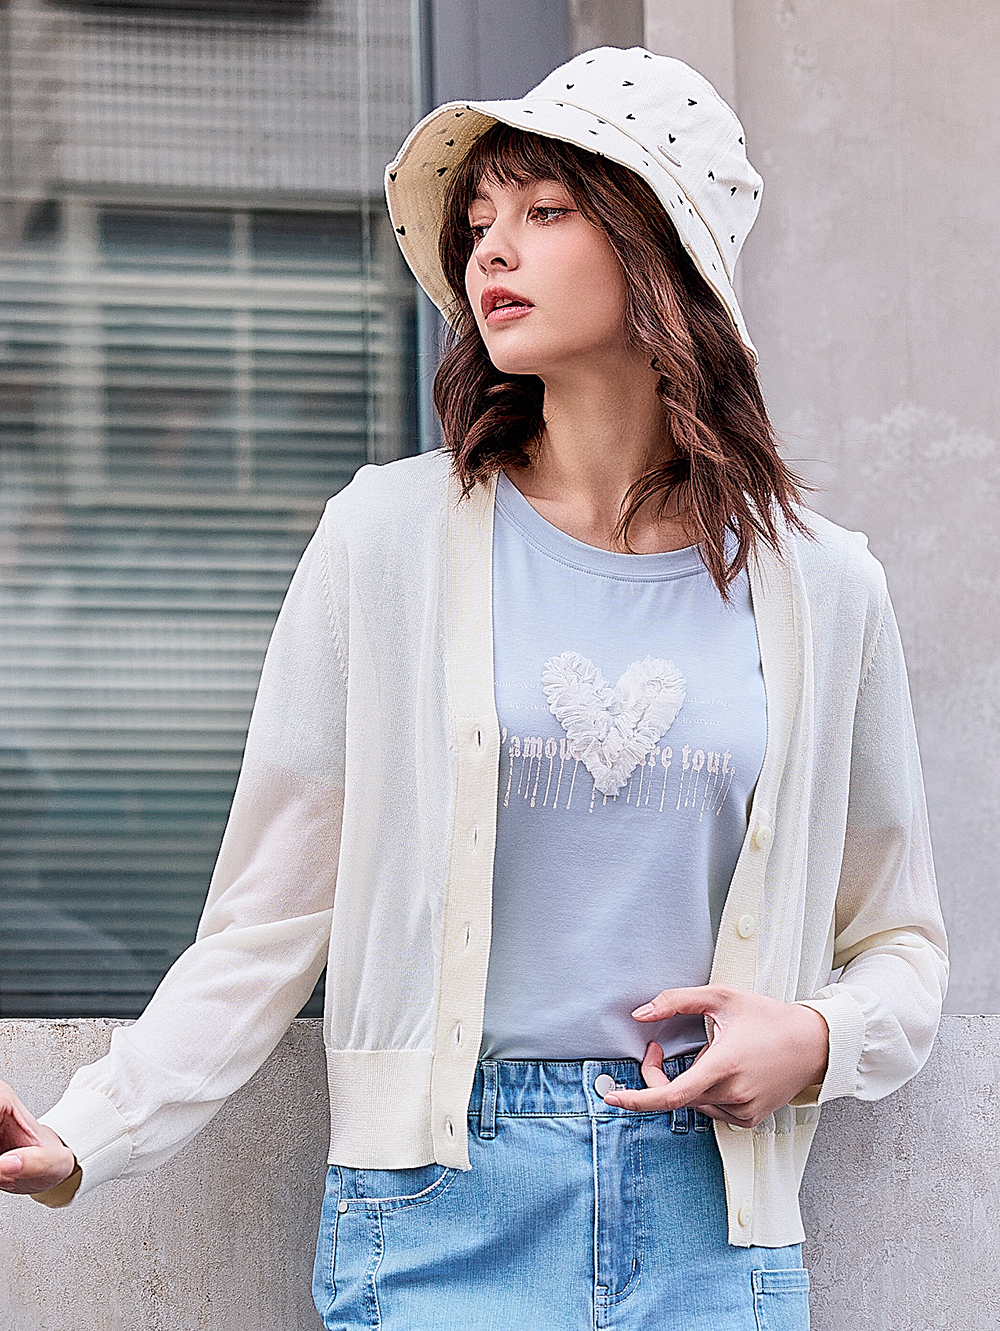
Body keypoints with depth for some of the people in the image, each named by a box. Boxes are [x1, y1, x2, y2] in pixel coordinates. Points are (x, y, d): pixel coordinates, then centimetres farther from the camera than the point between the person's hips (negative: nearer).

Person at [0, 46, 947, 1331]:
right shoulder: (387, 537, 0)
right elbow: (269, 921, 0)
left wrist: (818, 1041, -6)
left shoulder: (819, 587, 5)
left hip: (712, 1220, 2)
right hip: (442, 1217, -1)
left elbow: (899, 938, 15)